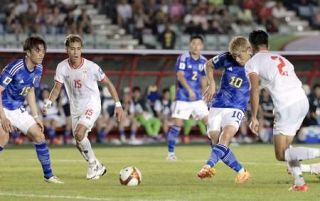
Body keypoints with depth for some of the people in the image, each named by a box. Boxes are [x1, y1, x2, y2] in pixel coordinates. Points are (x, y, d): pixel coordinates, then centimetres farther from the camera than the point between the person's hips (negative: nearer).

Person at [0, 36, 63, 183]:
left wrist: (36, 117, 12)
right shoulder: (14, 67, -26)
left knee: (39, 135, 4)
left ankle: (48, 175, 16)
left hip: (17, 110, 8)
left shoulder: (38, 69, -2)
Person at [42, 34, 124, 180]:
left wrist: (118, 104, -8)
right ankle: (98, 168, 27)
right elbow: (57, 88, 1)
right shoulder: (62, 67, -10)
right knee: (79, 143, 6)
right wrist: (48, 103, -17)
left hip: (92, 105, -5)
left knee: (79, 133, -26)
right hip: (75, 108, 5)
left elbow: (108, 84, -6)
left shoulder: (91, 67, -18)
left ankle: (93, 164, -8)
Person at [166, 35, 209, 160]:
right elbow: (180, 76, -20)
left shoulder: (203, 61, 8)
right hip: (183, 98, -5)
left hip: (197, 98, 5)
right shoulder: (183, 58, -9)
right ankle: (170, 153, 0)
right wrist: (189, 90, -32)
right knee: (177, 124, -9)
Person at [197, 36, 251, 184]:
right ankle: (242, 172, 5)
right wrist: (211, 84, 3)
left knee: (225, 137, -28)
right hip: (217, 105, 4)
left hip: (237, 108, -3)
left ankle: (208, 166, -46)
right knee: (216, 142, -6)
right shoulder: (226, 58, -1)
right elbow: (209, 65, 18)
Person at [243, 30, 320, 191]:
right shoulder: (281, 58, 25)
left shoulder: (252, 63, 6)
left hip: (287, 106, -7)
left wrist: (254, 118, -5)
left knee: (281, 155, 0)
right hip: (303, 100, 7)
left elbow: (255, 90, -7)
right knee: (285, 145, 22)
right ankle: (299, 181, 10)